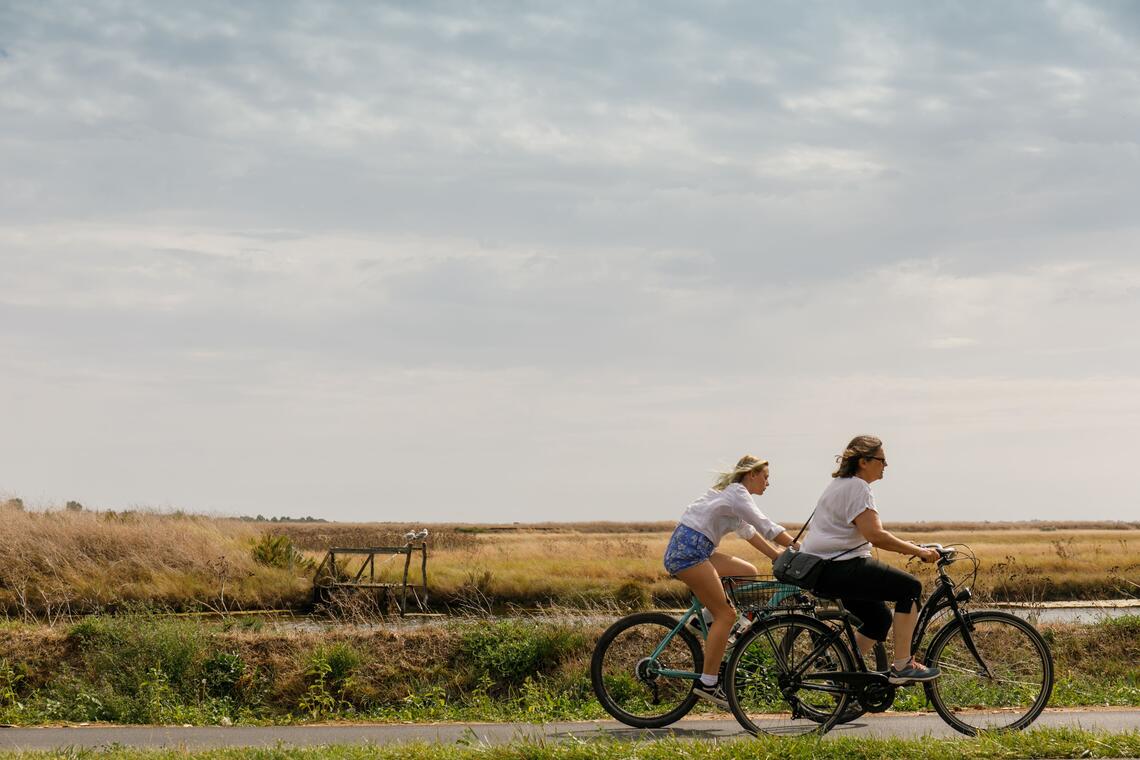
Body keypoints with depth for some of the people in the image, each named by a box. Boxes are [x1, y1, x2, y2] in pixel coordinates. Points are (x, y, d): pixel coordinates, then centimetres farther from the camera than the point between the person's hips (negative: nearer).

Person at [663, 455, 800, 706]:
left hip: (695, 550, 10)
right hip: (687, 551, -10)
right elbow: (766, 528, -15)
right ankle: (707, 684, -11)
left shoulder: (733, 493, 21)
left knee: (748, 572, 10)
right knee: (726, 615, -10)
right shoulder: (737, 493, -9)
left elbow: (749, 532, 25)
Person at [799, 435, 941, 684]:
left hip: (822, 572, 11)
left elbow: (870, 536, 26)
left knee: (879, 618, 19)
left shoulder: (841, 484, 21)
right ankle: (902, 666, -12)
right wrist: (918, 551, -17)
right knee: (910, 587, -12)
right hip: (838, 569, -11)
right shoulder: (857, 488, -13)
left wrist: (909, 548, 19)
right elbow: (875, 536, -23)